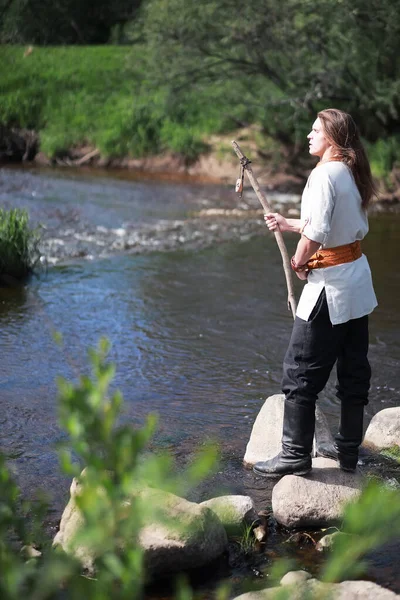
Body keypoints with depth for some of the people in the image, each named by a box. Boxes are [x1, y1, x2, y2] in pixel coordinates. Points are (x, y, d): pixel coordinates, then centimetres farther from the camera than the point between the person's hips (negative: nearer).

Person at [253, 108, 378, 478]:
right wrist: (288, 223, 19)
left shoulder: (325, 173, -17)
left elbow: (317, 234, -25)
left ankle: (296, 454, 6)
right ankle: (349, 451, 22)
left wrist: (299, 261, -7)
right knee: (353, 369, 13)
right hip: (358, 283, 9)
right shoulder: (353, 173, 9)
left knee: (301, 371, 0)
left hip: (329, 285, -9)